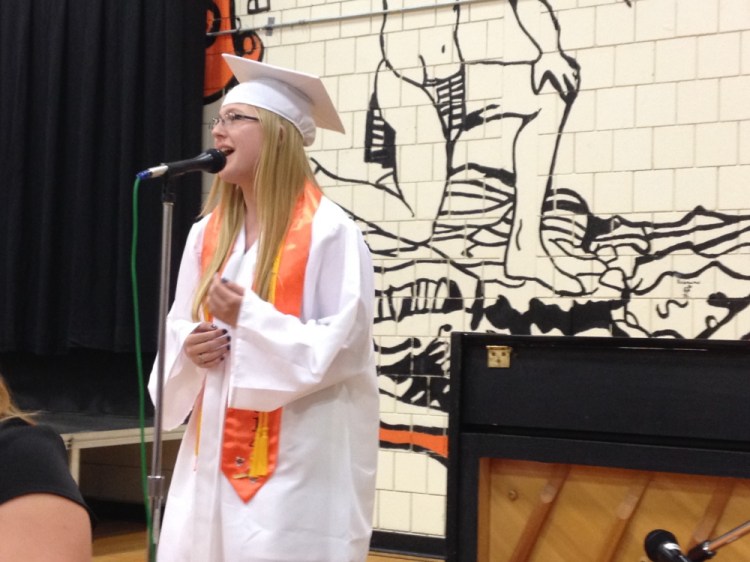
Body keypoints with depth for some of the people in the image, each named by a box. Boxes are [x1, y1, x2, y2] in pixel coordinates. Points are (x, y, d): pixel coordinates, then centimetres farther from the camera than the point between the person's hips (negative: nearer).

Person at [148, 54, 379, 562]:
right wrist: (189, 347, -7)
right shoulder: (208, 232, 9)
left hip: (296, 458, -6)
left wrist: (248, 318, -21)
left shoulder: (329, 231, -11)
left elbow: (343, 345, -14)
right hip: (214, 452, 6)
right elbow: (179, 327, 16)